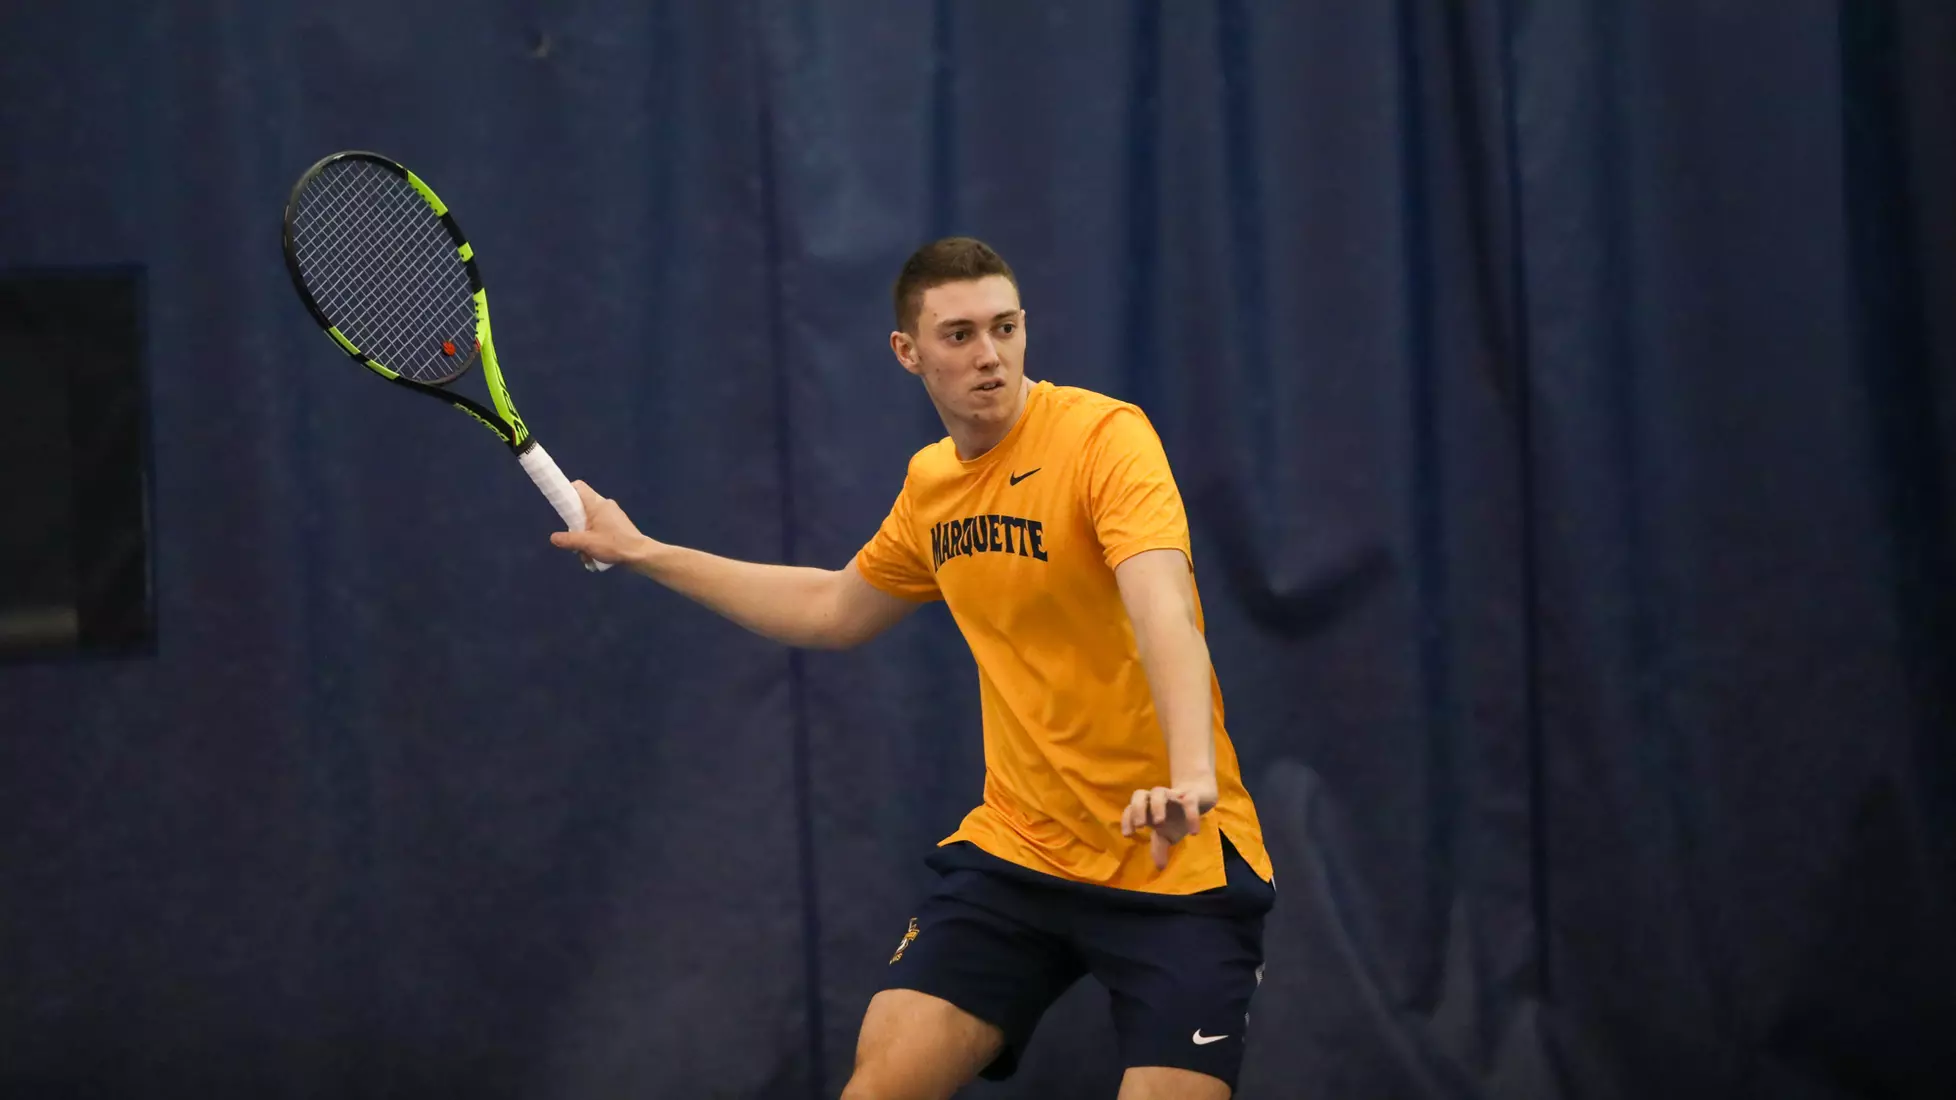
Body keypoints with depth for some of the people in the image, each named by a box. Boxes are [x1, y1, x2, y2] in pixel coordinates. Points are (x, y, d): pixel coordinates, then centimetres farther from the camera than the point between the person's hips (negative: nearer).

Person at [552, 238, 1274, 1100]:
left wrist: (1190, 774, -50)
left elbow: (1163, 608, -32)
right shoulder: (931, 481, 8)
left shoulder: (1104, 436, -15)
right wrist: (643, 553, 27)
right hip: (1015, 846, 6)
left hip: (1175, 859, -5)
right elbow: (832, 610, 27)